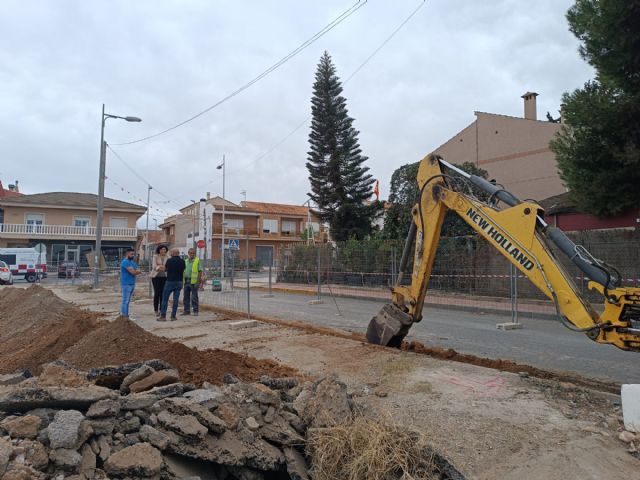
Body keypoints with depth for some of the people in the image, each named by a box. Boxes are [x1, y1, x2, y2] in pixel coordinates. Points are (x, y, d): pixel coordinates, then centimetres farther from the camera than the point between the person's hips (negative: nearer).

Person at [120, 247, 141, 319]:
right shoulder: (125, 262, -13)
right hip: (126, 284, -9)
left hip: (132, 284, 9)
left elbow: (139, 271, 8)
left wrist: (135, 271, -12)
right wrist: (137, 271, 0)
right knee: (125, 301, -5)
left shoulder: (133, 262, 17)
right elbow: (133, 272, -21)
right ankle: (124, 316, -2)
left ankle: (123, 314, 20)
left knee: (127, 300, 13)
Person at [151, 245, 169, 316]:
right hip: (156, 276, -2)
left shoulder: (167, 257, 1)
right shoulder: (155, 256, -3)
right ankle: (156, 310, 5)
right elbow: (154, 266, -14)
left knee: (162, 293, 0)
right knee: (157, 293, -4)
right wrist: (159, 268, -35)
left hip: (164, 276, 2)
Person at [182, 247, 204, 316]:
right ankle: (187, 310, 17)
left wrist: (199, 281, -13)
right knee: (186, 297, 9)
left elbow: (200, 271, -6)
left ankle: (195, 311, 4)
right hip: (186, 281, 6)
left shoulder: (197, 261, -2)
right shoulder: (186, 261, 14)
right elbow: (183, 271, 19)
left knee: (194, 297, -2)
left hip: (193, 281, -6)